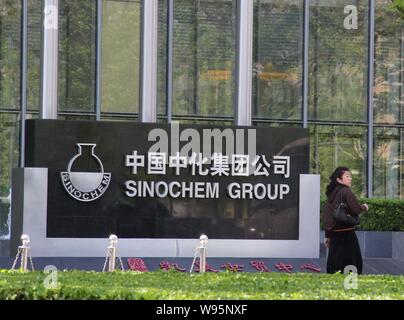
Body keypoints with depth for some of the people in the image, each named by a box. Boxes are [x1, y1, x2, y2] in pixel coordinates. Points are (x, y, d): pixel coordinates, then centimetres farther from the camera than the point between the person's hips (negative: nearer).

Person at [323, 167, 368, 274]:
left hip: (334, 233, 8)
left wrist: (327, 235, 19)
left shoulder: (331, 194, 11)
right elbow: (356, 210, -18)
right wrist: (364, 207, 5)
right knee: (355, 261, -3)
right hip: (346, 233, -8)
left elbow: (327, 214, 14)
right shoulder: (346, 192, -13)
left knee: (333, 263, 11)